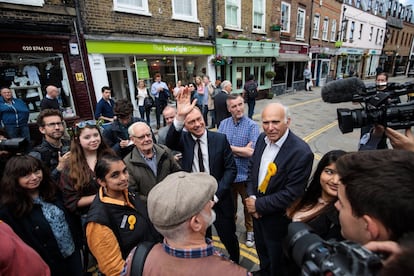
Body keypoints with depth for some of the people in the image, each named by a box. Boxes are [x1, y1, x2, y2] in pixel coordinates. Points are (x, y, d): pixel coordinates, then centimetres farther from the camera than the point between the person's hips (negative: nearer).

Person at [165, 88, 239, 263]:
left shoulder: (220, 139, -11)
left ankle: (236, 265, 52)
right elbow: (170, 143, -32)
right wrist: (179, 117, -49)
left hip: (219, 199, -1)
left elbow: (231, 169, -9)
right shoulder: (184, 139, -8)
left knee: (229, 239, 21)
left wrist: (216, 195, -17)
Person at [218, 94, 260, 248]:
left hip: (245, 174, -2)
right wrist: (241, 150, -18)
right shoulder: (223, 124, -3)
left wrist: (229, 148, -17)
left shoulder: (252, 125, -14)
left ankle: (250, 231, 43)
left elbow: (251, 152, -22)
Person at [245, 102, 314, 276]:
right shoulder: (262, 139, -8)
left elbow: (291, 194, -26)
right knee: (262, 251, 33)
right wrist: (251, 197, -10)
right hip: (256, 210, 6)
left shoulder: (301, 152, -28)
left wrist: (259, 205, -19)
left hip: (278, 218, -6)